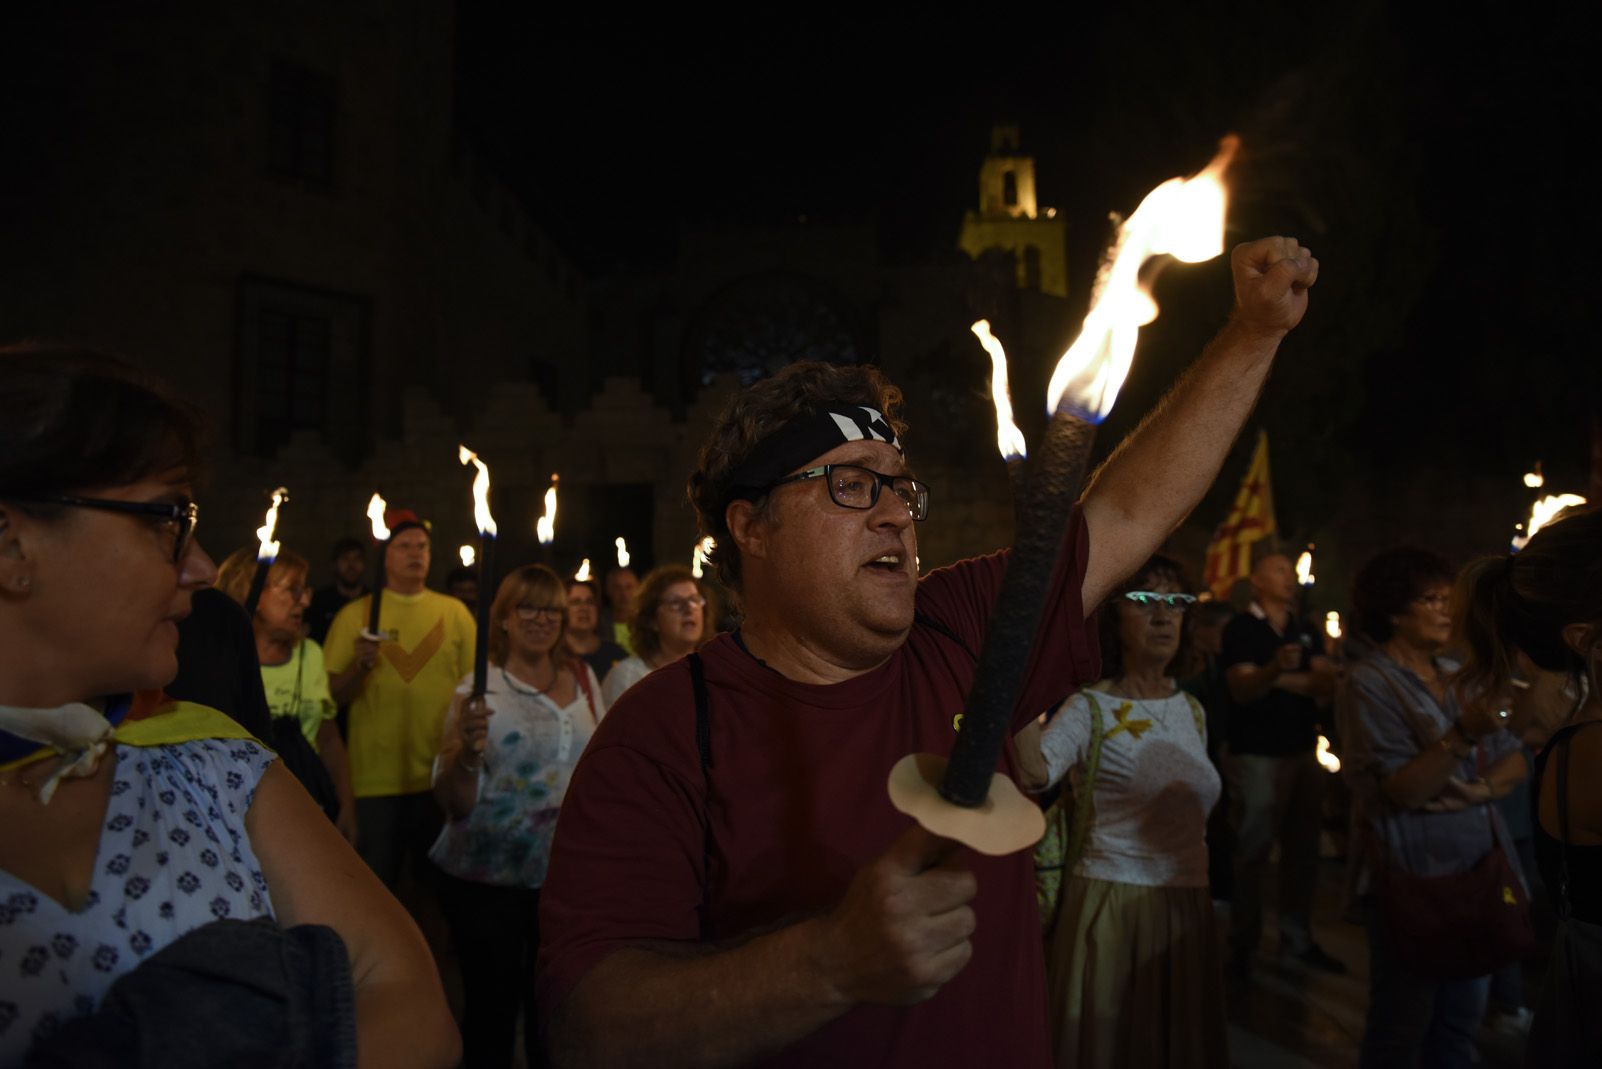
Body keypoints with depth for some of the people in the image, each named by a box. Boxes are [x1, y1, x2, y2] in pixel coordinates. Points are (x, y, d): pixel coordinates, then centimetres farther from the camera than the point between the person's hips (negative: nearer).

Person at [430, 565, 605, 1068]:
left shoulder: (583, 678, 5)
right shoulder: (479, 689, -6)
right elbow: (455, 803, -10)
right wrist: (466, 752, -29)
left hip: (568, 872, 3)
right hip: (487, 879, -3)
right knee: (492, 1008, 4)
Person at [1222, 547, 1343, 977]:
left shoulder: (1305, 631, 13)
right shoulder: (1241, 629, -5)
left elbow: (1327, 684, 4)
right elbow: (1242, 689, -17)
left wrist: (1280, 679, -14)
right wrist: (1275, 667, -36)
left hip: (1304, 752, 6)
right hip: (1257, 756, -6)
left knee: (1302, 852, 10)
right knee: (1252, 854, -4)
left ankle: (1297, 940, 19)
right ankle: (1242, 947, 2)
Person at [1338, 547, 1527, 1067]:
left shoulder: (1457, 678, 12)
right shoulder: (1369, 683, -9)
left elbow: (1514, 764, 10)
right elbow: (1402, 791, -16)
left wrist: (1476, 789, -11)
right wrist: (1462, 735, -28)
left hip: (1477, 867, 7)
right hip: (1412, 873, -6)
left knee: (1461, 1020, 13)